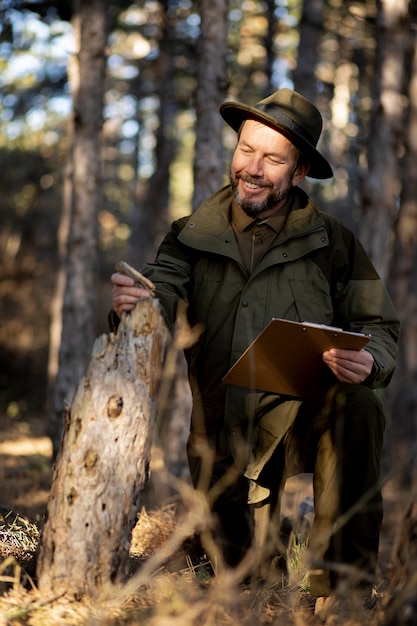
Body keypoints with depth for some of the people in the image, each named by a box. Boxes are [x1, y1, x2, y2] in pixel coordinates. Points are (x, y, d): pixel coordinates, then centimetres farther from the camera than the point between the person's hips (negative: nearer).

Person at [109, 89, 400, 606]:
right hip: (224, 437, 2)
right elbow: (161, 299, -9)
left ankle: (341, 591, -26)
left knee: (356, 406, -35)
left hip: (306, 419, -2)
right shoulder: (194, 236, 7)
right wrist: (131, 303, -35)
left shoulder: (332, 242, 4)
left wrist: (368, 363, -24)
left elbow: (380, 328, 2)